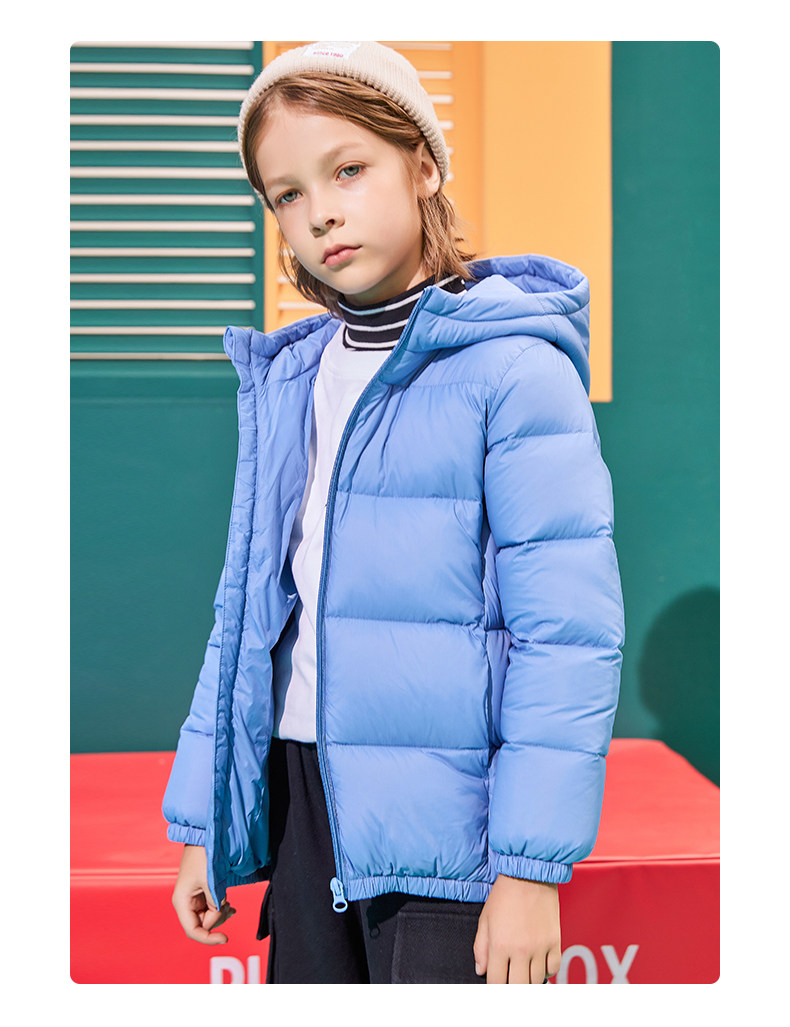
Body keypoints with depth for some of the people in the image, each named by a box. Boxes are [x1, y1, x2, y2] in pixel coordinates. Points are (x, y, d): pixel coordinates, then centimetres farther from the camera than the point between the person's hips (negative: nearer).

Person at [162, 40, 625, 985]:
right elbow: (249, 608, 14)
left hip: (446, 814, -6)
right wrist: (202, 826, 14)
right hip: (304, 794, 6)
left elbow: (570, 632, -15)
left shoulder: (513, 368, -11)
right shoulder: (286, 381, 9)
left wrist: (529, 868, -17)